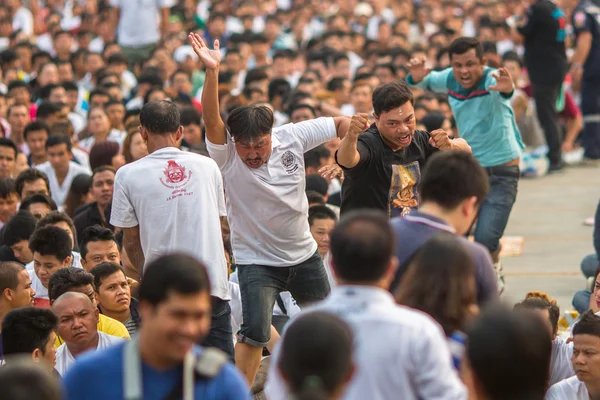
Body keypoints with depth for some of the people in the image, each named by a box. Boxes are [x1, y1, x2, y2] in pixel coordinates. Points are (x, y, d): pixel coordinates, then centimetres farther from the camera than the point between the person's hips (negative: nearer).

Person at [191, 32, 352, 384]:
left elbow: (340, 125, -2)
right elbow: (211, 119, -37)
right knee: (255, 333, -19)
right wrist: (212, 71, -51)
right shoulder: (227, 154, -19)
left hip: (304, 254, 4)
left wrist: (353, 127, -26)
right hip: (256, 260, -4)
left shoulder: (292, 137, -11)